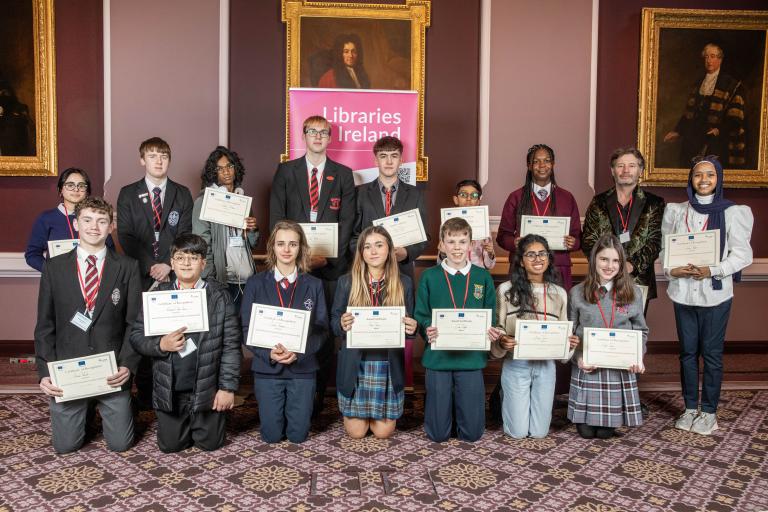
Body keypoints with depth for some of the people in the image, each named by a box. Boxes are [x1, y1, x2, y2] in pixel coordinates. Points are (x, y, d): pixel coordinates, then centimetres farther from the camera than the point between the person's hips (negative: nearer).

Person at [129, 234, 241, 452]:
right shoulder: (158, 296, -1)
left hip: (207, 388, -2)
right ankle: (185, 424, 43)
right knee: (170, 445, 12)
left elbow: (231, 344, -8)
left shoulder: (219, 296, -7)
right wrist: (160, 345, -19)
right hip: (169, 389, 2)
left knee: (210, 443, 9)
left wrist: (228, 387, -11)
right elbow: (136, 335, 1)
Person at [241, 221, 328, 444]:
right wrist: (269, 353, -19)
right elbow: (247, 328, -3)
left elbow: (321, 329, -2)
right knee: (271, 435, 6)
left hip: (303, 367, 1)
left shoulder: (314, 285, 2)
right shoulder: (256, 283, -1)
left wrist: (298, 353, -19)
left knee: (298, 435, 6)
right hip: (267, 366, 0)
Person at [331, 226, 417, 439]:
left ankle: (377, 415, 40)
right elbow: (334, 322, 2)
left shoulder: (404, 283, 0)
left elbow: (410, 325, 5)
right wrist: (342, 324, -22)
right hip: (355, 365, 0)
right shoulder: (346, 282, -2)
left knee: (383, 432, 6)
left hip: (389, 366, 0)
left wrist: (412, 328, -19)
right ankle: (356, 414, 41)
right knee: (356, 432, 7)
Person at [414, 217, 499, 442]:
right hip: (438, 357, -1)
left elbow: (491, 316, 8)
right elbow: (420, 316, 1)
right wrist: (427, 329, -20)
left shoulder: (483, 277, 5)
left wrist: (492, 331, -13)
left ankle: (459, 404, 37)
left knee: (472, 432, 5)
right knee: (438, 433, 6)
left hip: (471, 358, 1)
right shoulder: (429, 277, 0)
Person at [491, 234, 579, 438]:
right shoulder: (506, 290, -9)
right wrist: (502, 343, -25)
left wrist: (570, 343, -13)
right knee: (518, 432, 5)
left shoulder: (559, 293, 2)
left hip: (546, 366, 3)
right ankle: (506, 402, 37)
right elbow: (497, 330, -4)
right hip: (516, 365, -3)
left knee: (539, 432, 10)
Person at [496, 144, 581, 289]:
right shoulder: (516, 198, 7)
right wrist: (514, 242, -14)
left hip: (558, 271, 1)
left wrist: (573, 243, -10)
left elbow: (578, 236, 12)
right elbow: (502, 235, 7)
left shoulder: (567, 198, 11)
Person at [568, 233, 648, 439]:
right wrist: (578, 357, -15)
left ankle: (609, 425, 38)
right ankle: (584, 418, 36)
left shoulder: (633, 293, 3)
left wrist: (638, 357, -8)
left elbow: (641, 331, 9)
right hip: (587, 367, -1)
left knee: (605, 432, 2)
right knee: (586, 431, 1)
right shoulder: (577, 293, -1)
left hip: (621, 368, 1)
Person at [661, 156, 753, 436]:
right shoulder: (675, 211, 8)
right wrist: (671, 269, -11)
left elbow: (742, 254, -5)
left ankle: (709, 411, 17)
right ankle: (690, 408, 23)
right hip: (683, 292, 3)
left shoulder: (732, 212, -2)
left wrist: (711, 271, -18)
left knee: (712, 353, 4)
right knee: (687, 351, 10)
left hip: (715, 293, -3)